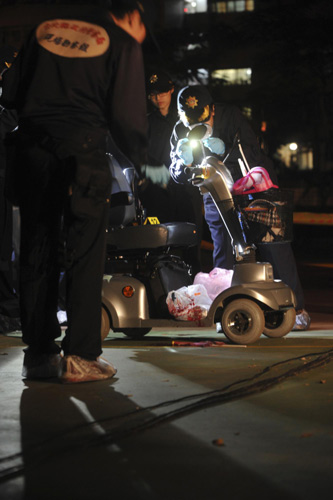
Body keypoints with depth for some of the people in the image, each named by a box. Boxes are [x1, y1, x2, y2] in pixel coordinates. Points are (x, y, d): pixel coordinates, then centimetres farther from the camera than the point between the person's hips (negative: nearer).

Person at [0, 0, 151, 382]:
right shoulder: (123, 44, 2)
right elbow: (127, 117, -4)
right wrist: (139, 161, 11)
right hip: (81, 152, -5)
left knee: (36, 251, 10)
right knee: (85, 254, 1)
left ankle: (38, 353, 15)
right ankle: (79, 357, 0)